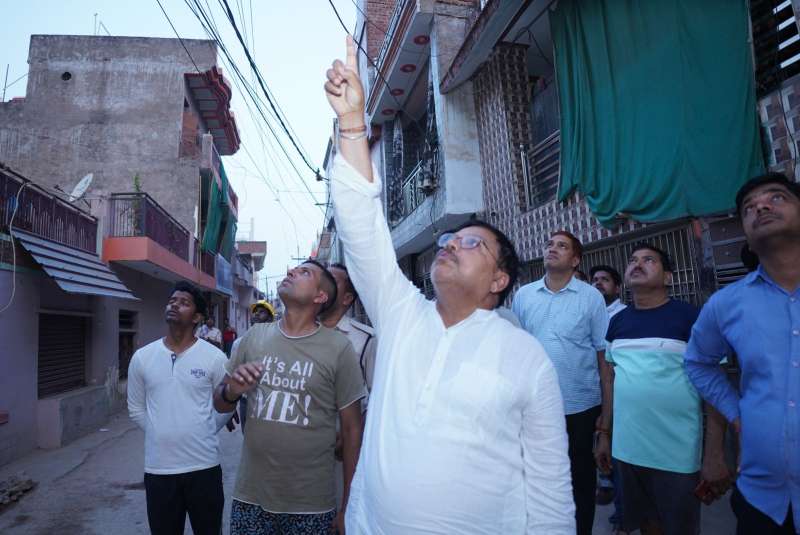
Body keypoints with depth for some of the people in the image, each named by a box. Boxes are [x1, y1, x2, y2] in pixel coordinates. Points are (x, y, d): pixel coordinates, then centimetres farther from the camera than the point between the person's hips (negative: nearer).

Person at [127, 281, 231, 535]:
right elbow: (136, 409, 10)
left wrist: (204, 432, -1)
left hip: (203, 465, -2)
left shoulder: (214, 357, -8)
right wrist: (160, 434, 5)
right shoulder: (142, 357, 0)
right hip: (158, 467, 2)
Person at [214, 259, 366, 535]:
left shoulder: (338, 348, -11)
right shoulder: (254, 336, 0)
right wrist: (231, 391, -13)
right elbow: (219, 404, 10)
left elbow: (352, 430, -5)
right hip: (250, 497, 3)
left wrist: (348, 505, -2)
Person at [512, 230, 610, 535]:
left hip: (581, 406, -2)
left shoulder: (591, 297, -5)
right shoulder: (523, 295, 1)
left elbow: (604, 356, -4)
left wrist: (607, 409, -4)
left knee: (581, 478, 16)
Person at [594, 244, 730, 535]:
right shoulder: (616, 322, 5)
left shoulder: (691, 317, -9)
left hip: (677, 454, -4)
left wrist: (714, 454, -14)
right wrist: (604, 435, 9)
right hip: (627, 449, 4)